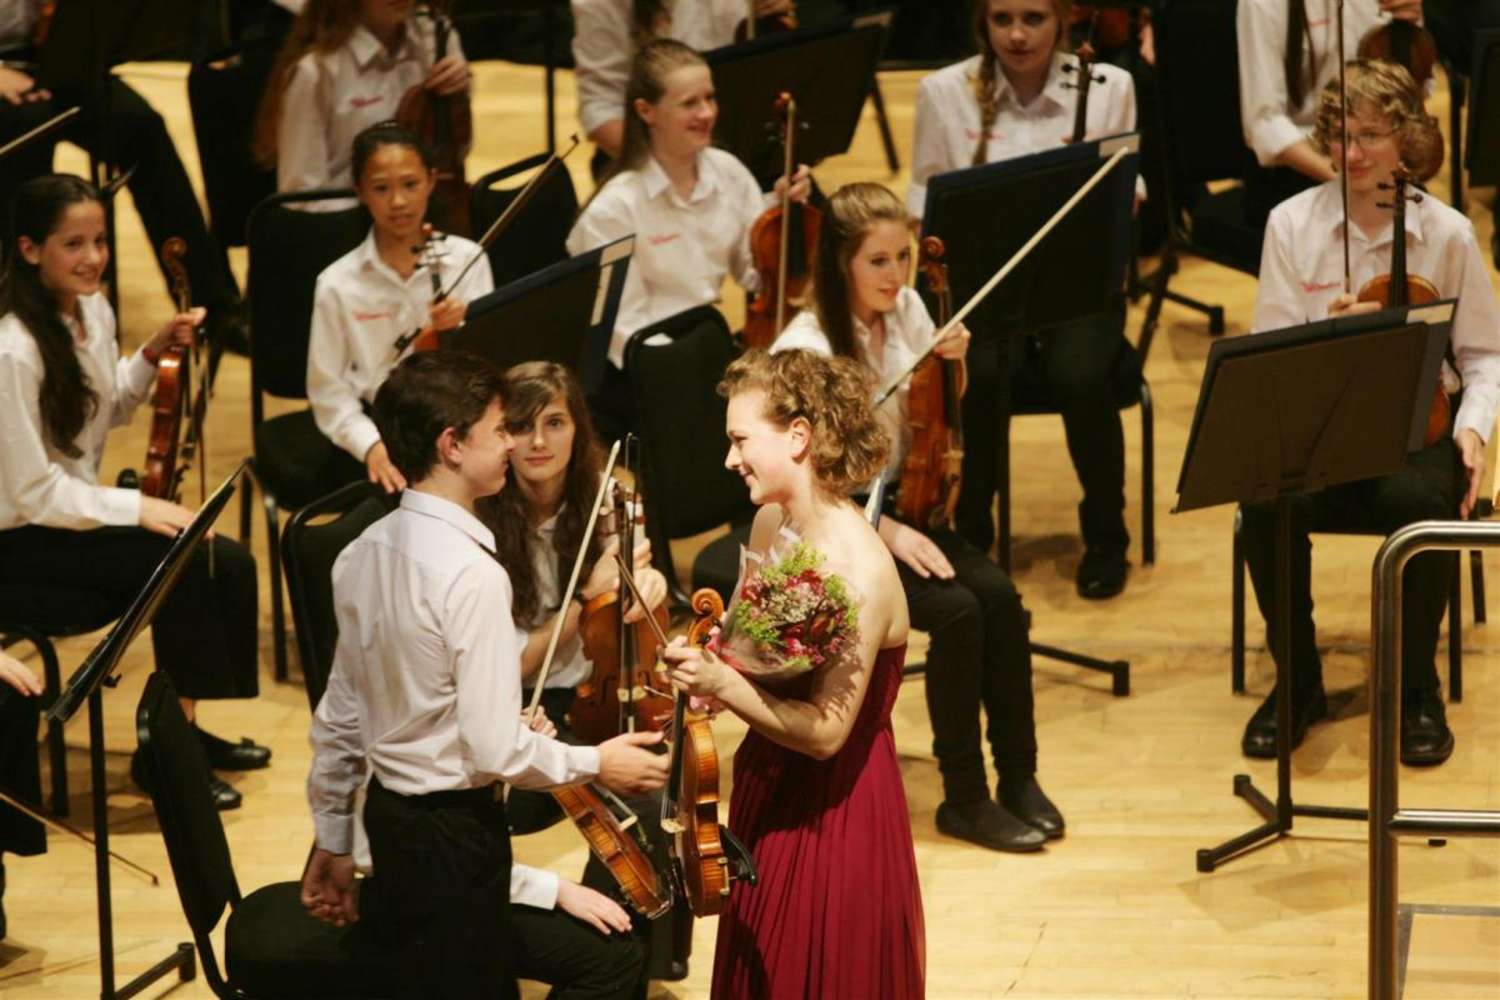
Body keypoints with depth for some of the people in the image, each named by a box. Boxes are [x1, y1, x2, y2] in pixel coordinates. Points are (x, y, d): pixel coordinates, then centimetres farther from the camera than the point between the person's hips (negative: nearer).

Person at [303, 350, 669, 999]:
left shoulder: (362, 554, 2)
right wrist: (596, 764, -8)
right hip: (455, 830, -8)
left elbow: (339, 716, 9)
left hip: (388, 815, 8)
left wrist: (333, 839, 18)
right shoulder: (471, 573, -23)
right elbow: (497, 749, -24)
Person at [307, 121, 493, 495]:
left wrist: (461, 332, -19)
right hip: (378, 429, -2)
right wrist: (371, 446, -19)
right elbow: (329, 393, -3)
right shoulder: (338, 284, -1)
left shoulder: (467, 260, 3)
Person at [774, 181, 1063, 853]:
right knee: (955, 610, -25)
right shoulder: (806, 349, -19)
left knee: (999, 595, -18)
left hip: (895, 505, 6)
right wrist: (886, 533, -23)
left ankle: (1018, 776, -7)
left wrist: (948, 369, -7)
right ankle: (964, 798, -13)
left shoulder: (907, 310, 0)